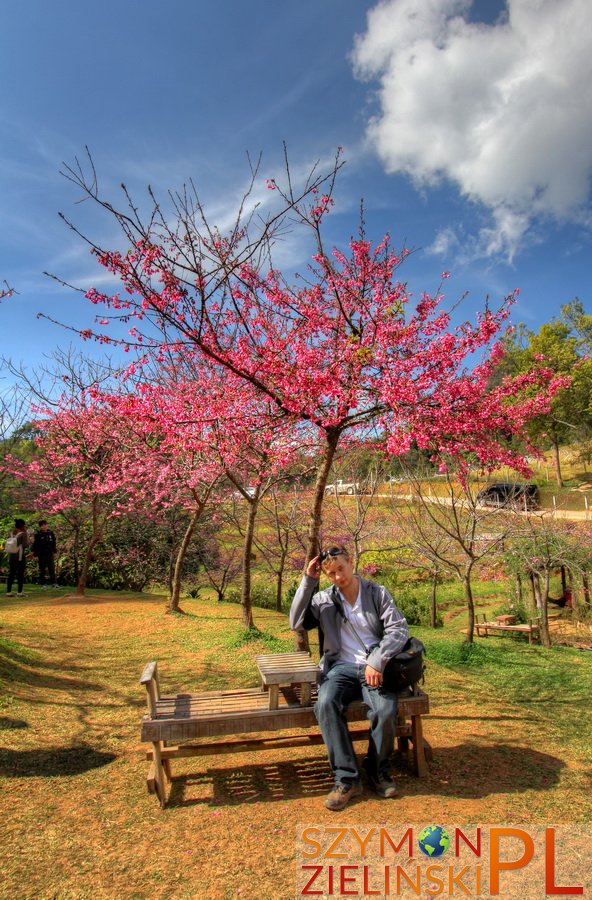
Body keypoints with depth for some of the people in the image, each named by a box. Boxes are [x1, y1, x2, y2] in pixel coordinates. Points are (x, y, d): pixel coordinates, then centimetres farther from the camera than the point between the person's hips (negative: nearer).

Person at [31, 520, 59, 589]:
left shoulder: (50, 532, 4)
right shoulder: (37, 534, -7)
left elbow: (53, 543, 13)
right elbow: (35, 545, -6)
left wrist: (54, 552, 12)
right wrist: (35, 555, -9)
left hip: (50, 554, 3)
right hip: (41, 555, -3)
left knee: (52, 569, 0)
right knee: (42, 570, 5)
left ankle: (54, 583, 1)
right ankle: (43, 584, 13)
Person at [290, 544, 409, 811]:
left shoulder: (377, 592, 3)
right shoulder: (324, 599, 7)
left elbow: (399, 628, -4)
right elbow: (297, 623, -4)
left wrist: (377, 661, -18)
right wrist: (308, 581, -8)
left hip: (374, 668, -1)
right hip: (341, 667, 1)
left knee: (386, 710, -29)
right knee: (326, 704, -30)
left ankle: (378, 771, 0)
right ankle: (347, 779, -16)